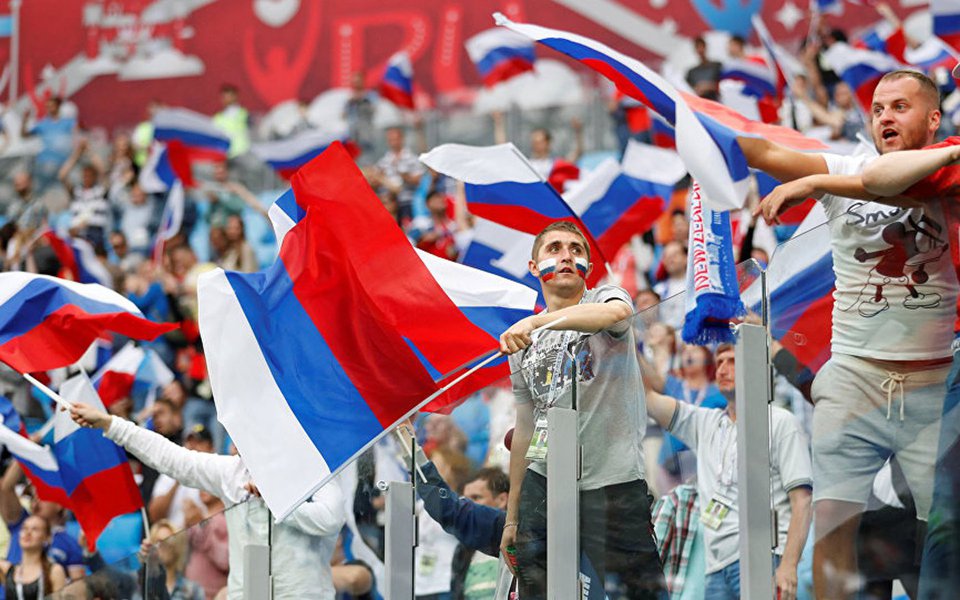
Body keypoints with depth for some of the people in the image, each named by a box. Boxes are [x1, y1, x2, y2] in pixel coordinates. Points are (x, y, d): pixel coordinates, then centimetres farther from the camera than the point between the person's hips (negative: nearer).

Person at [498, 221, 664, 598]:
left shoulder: (606, 297, 2)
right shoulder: (524, 343, 17)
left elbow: (615, 313, -26)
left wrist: (536, 322, -40)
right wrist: (512, 517, 17)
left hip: (611, 481, -5)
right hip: (543, 482, 5)